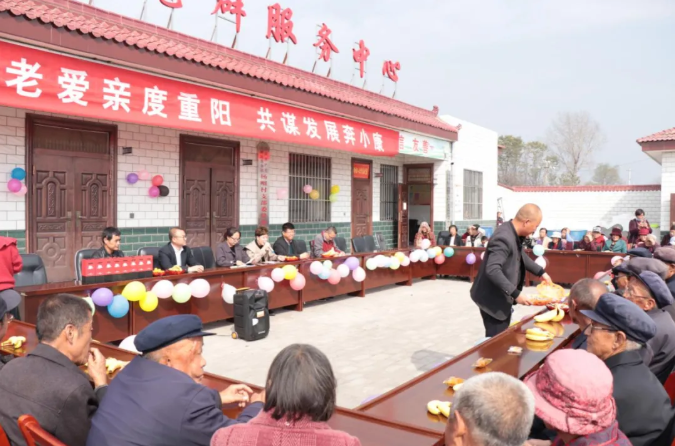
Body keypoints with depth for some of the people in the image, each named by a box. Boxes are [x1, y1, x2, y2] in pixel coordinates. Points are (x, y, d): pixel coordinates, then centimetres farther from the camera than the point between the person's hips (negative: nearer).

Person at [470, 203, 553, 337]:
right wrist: (515, 293, -35)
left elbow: (521, 255, 22)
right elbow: (492, 270, -37)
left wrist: (540, 272, 17)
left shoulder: (515, 235, 3)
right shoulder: (504, 238, -29)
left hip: (502, 297, 10)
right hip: (493, 298, -10)